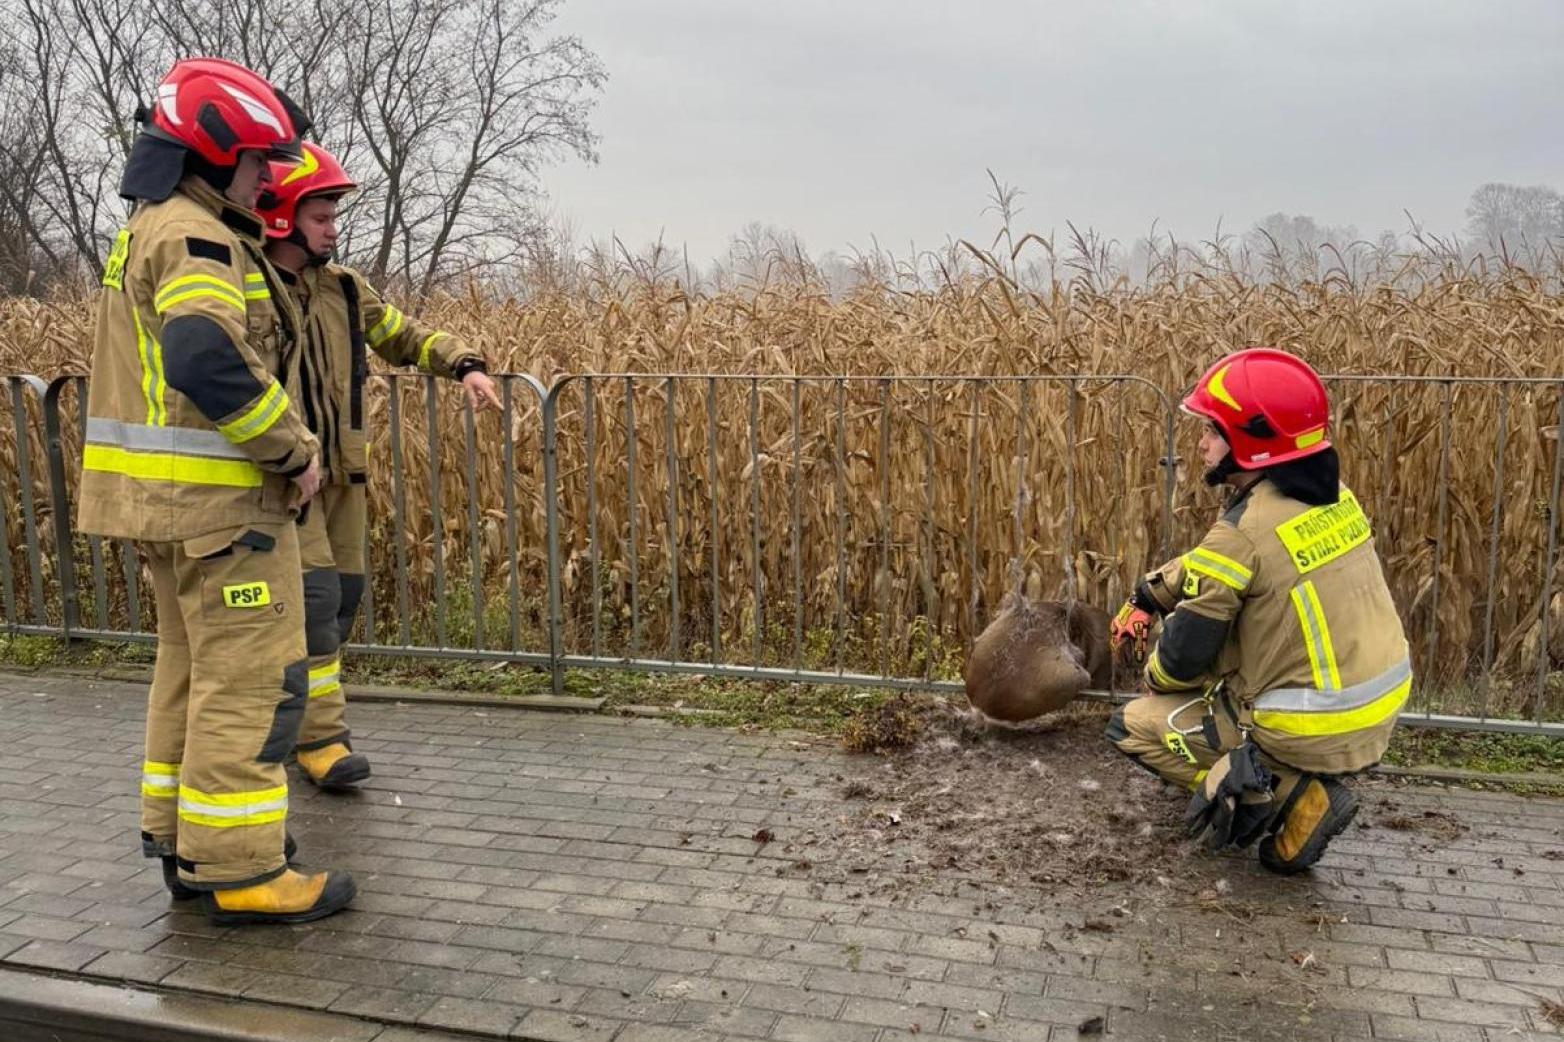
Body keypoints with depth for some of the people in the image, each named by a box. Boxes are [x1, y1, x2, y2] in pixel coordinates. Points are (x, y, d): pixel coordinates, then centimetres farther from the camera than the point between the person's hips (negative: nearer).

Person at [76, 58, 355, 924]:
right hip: (217, 497, -11)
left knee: (192, 669, 17)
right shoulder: (193, 236, -14)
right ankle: (239, 872, 3)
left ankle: (185, 846, 27)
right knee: (249, 679, -4)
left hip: (163, 495, 11)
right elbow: (210, 363, -30)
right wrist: (296, 450, -19)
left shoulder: (149, 232, 19)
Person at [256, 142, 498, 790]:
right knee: (315, 595, -12)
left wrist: (464, 365, -2)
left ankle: (296, 710, 29)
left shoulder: (342, 289, 9)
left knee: (343, 593, 11)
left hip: (342, 471, 7)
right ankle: (320, 737, -3)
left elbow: (406, 336, 16)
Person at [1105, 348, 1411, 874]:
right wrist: (1148, 597, 13)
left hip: (1315, 732, -8)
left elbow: (1184, 655, -15)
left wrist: (1155, 674, 7)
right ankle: (1264, 772, 21)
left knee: (1132, 727, 8)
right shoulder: (1334, 495, 1)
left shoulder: (1243, 532, -23)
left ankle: (1292, 794, -5)